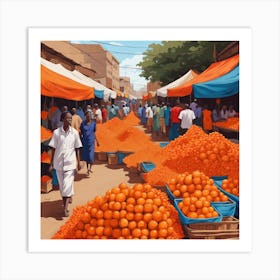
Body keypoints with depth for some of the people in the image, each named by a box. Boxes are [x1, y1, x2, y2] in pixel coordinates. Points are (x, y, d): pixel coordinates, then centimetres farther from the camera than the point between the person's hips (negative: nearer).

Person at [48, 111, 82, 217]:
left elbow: (77, 148, 4)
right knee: (61, 184, 12)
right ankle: (68, 197, 35)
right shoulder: (56, 132, -3)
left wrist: (78, 162, 4)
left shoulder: (74, 132, -2)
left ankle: (65, 208, -2)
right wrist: (51, 163, 1)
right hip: (58, 162, 1)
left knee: (67, 184, -6)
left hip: (70, 162, -1)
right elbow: (53, 149, 1)